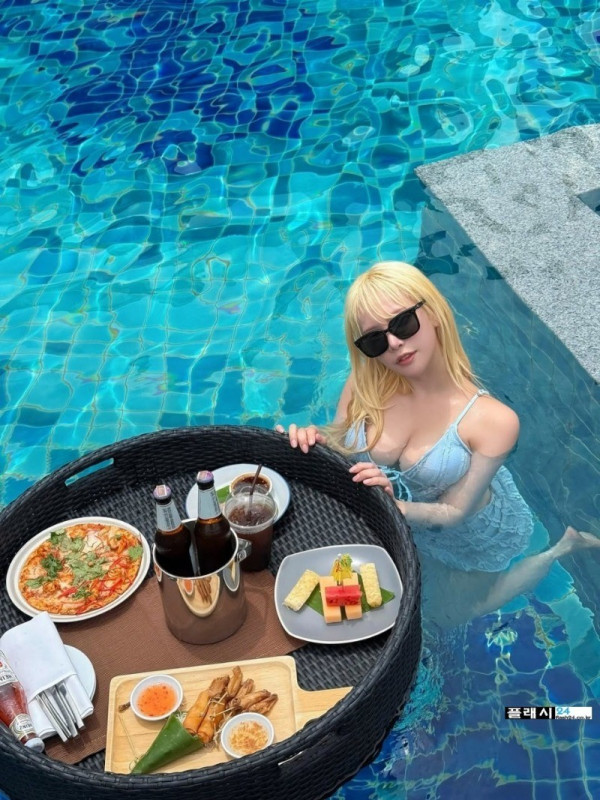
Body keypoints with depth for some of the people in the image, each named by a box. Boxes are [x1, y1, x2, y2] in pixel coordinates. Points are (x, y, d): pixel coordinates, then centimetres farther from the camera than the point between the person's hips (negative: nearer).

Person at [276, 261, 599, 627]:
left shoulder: (492, 420, -36)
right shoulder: (366, 384, -27)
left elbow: (455, 511, -28)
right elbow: (340, 445, -13)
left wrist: (393, 507, -47)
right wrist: (315, 441, -36)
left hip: (470, 537, -4)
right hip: (401, 523, 4)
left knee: (450, 616, 26)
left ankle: (561, 548, 40)